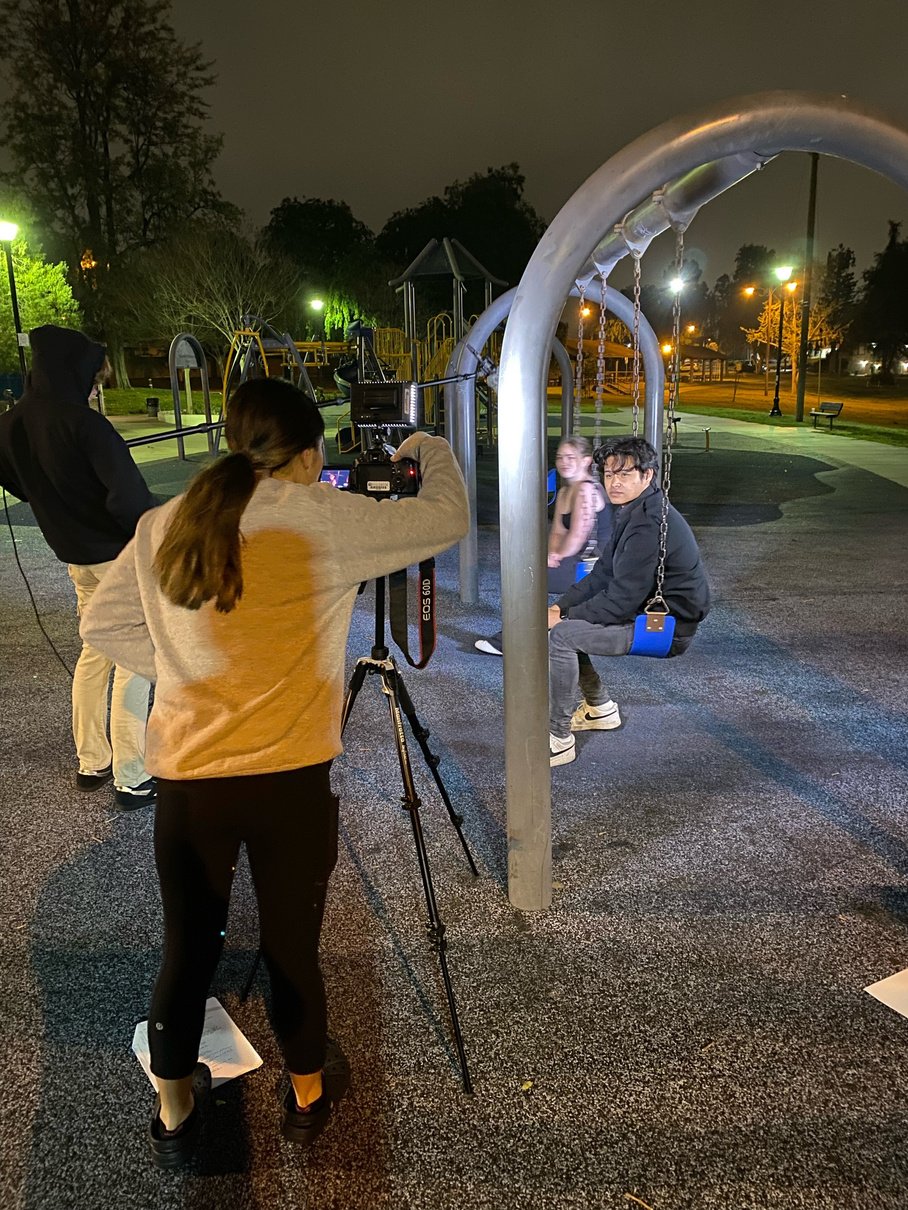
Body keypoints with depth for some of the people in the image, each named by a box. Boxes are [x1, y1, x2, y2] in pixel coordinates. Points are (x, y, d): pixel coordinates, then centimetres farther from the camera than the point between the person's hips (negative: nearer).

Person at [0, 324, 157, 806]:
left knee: (94, 651, 19)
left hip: (74, 555, 7)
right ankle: (132, 779, 3)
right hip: (122, 555, -7)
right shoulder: (84, 424, -22)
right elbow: (129, 495, -26)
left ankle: (92, 762, 28)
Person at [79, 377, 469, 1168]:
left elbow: (103, 625, 12)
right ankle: (307, 1094, 40)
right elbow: (447, 519, -2)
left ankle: (175, 1113, 38)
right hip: (289, 777, -3)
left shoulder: (162, 523, 4)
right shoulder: (322, 517, -10)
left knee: (188, 947, 19)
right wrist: (432, 451, 17)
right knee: (292, 945, 16)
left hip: (185, 776, 4)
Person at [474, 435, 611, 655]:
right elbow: (557, 532, 14)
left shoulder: (587, 489, -17)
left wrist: (556, 557, -7)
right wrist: (552, 555, -5)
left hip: (590, 567, -10)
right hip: (578, 561, 10)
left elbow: (577, 536, -21)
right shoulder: (564, 492, 15)